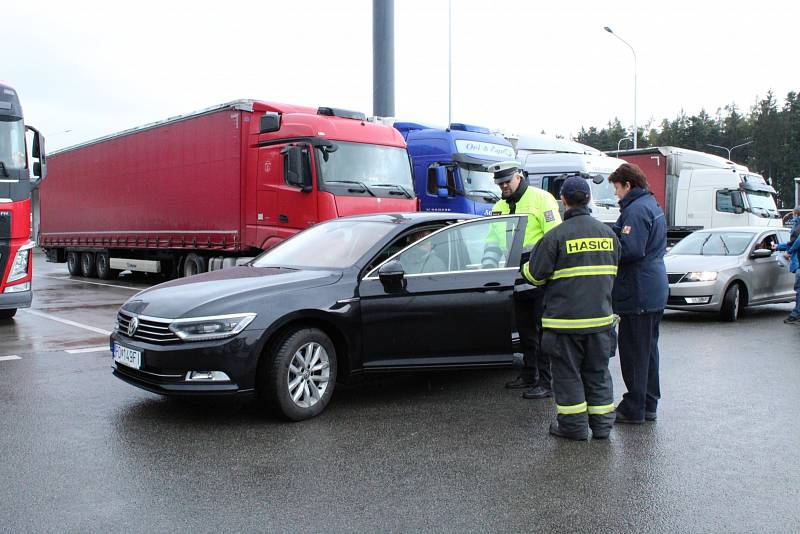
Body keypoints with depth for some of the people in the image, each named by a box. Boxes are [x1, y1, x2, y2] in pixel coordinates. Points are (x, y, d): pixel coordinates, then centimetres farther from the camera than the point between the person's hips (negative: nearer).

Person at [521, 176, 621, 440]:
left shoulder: (556, 236, -13)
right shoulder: (608, 233, 6)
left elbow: (535, 275, -8)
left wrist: (526, 268, 14)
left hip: (565, 319, -5)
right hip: (601, 317, 5)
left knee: (567, 373, 7)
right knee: (598, 372, 16)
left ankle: (574, 425, 13)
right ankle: (601, 424, 22)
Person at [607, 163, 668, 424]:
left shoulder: (636, 210, -17)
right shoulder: (652, 205, 16)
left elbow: (631, 249, -26)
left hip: (637, 293, -10)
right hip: (655, 291, 10)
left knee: (633, 351, -2)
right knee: (648, 349, 16)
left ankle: (634, 408, 5)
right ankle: (648, 405, 26)